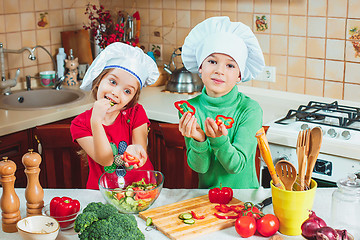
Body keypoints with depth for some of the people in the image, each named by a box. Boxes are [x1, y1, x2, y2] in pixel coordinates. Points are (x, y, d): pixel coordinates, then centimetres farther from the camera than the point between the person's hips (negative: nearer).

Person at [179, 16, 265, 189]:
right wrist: (198, 141, -22)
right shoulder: (190, 108, -3)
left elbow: (235, 165, -12)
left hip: (245, 195, -1)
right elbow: (200, 167, -5)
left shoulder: (250, 109, -9)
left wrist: (219, 140, -27)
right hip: (206, 193, 1)